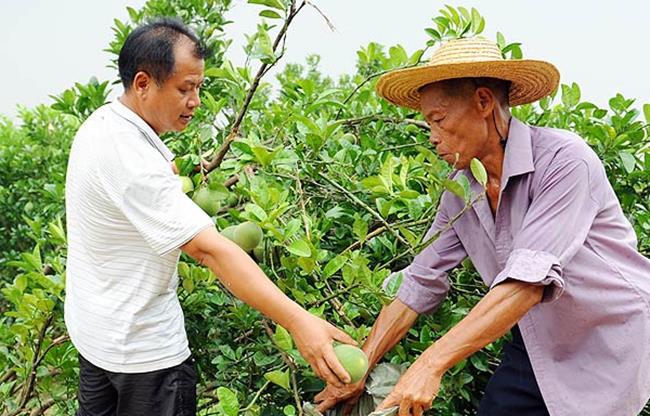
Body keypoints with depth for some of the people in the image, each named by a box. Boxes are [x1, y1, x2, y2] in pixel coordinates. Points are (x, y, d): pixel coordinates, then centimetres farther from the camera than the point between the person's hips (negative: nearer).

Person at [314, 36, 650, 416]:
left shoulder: (564, 160, -24)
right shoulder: (459, 192, -4)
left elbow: (528, 281, -33)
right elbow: (418, 287, -2)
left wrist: (431, 364, -36)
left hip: (613, 339, -5)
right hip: (538, 341, 5)